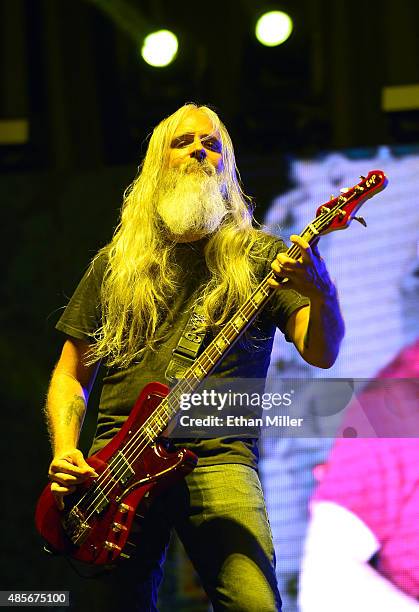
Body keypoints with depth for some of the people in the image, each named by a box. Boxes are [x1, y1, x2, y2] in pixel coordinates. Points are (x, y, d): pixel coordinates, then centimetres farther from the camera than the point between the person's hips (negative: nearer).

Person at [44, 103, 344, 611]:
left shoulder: (259, 256, 12)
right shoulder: (115, 264, 18)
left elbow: (321, 353, -1)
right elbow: (70, 375, 20)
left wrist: (321, 294, -23)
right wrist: (64, 453, 1)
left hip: (217, 457, -2)